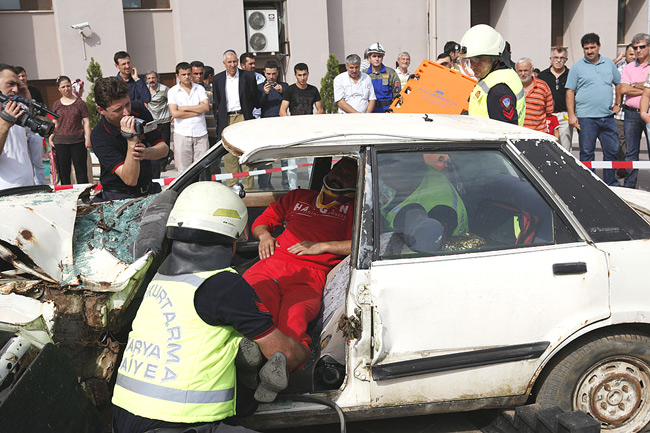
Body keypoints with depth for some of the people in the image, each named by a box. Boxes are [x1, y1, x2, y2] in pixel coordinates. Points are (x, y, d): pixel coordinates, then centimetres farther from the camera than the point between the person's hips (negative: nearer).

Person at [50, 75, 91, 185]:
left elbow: (86, 121, 2)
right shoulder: (56, 104, 11)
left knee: (81, 170, -1)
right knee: (63, 171, 4)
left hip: (78, 141, -2)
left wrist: (88, 138, -7)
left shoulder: (79, 102, 4)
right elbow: (54, 123, 14)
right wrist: (50, 137, 2)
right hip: (60, 142, 3)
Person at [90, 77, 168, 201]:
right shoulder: (99, 136, -18)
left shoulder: (138, 109, -3)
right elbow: (130, 180, -25)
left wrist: (146, 153, -21)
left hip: (149, 190, 5)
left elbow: (164, 148, 1)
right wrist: (131, 140, -34)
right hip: (118, 197, -5)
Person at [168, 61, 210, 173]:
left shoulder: (199, 88, 10)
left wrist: (185, 108, -6)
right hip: (182, 134, -1)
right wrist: (197, 111, -5)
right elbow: (174, 113, -8)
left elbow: (206, 107, -4)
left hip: (200, 132, 1)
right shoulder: (172, 91, 4)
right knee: (184, 169, 1)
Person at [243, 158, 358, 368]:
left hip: (310, 274, -2)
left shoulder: (353, 209, 27)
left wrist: (322, 246, 0)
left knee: (292, 324, -37)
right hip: (273, 262, 3)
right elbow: (262, 220, 42)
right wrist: (264, 235, 17)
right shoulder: (298, 196, 38)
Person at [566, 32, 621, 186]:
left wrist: (618, 104, 15)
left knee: (612, 151, 8)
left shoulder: (609, 64, 12)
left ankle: (611, 184, 20)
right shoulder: (577, 67, 2)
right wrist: (571, 115, -8)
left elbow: (618, 83, 23)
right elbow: (570, 92, -1)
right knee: (587, 153, 1)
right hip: (586, 117, -4)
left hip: (608, 117, 4)